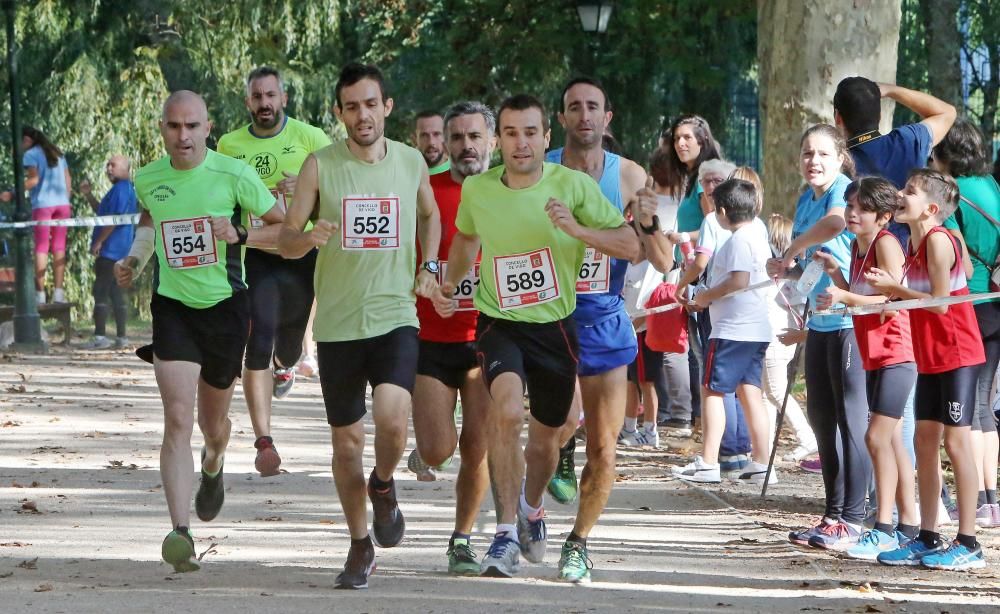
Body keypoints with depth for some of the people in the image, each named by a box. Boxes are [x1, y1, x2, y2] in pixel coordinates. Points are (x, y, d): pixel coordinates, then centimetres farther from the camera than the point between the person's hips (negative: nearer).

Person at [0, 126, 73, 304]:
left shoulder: (31, 154, -2)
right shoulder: (57, 153, 18)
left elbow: (33, 180, -15)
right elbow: (68, 180, 15)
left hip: (42, 204, -5)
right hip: (62, 203, 5)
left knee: (41, 248, -2)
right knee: (59, 248, 5)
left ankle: (40, 293, -7)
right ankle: (58, 292, 0)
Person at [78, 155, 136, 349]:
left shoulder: (121, 189, -13)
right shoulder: (125, 189, 21)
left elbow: (115, 218, -21)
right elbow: (102, 211, 31)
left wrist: (99, 241, -18)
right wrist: (88, 195, 20)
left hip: (110, 250, -11)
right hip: (119, 251, 11)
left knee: (100, 291, -10)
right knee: (115, 292, 11)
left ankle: (100, 337, -13)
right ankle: (121, 337, 11)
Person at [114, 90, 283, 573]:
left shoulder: (233, 176, -11)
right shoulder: (148, 180, -1)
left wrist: (240, 235, -21)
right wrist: (134, 258, 7)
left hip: (225, 305, 0)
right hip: (172, 307, 1)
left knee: (213, 421, 17)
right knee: (177, 420, -16)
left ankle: (213, 465, 56)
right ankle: (180, 533, -23)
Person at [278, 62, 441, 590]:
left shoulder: (411, 162, 4)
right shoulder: (320, 165, -3)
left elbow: (430, 214, 24)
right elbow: (286, 239, -2)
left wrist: (428, 266, 9)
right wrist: (307, 238, -25)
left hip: (395, 316, 0)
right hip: (337, 323, 0)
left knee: (391, 418, -23)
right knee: (346, 441, 7)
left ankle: (383, 486, 10)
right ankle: (360, 543, 26)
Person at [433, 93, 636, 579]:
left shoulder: (573, 185, -11)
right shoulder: (476, 190, -4)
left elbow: (630, 246, -10)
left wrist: (578, 229, -25)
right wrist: (450, 282, 4)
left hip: (555, 326, 1)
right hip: (499, 324, -1)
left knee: (546, 438, 15)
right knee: (508, 412, -28)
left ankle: (532, 509, 49)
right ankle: (506, 534, -21)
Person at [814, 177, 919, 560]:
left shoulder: (886, 243, -13)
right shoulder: (857, 245, 13)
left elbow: (892, 299, -20)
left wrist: (845, 297, -30)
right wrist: (835, 273, 3)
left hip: (896, 353, -10)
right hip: (874, 355, 10)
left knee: (878, 436, -14)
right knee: (892, 440, 11)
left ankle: (884, 528, -13)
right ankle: (908, 526, 16)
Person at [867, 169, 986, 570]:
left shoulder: (938, 240, -16)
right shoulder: (914, 244, 12)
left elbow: (940, 301, -21)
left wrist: (896, 288, -14)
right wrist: (891, 291, -2)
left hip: (957, 355, -9)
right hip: (930, 357, 9)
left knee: (955, 440, -7)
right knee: (925, 440, 9)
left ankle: (968, 544, -4)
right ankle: (928, 539, 15)